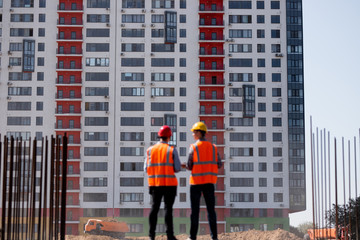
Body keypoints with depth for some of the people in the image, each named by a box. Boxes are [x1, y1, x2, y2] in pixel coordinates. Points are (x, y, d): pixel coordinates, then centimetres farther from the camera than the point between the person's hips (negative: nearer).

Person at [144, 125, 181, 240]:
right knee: (168, 208, 0)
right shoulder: (172, 150, -4)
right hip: (169, 183, -3)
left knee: (154, 208, 8)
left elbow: (146, 168, 3)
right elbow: (178, 168, -6)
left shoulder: (150, 150, 4)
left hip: (154, 183, 3)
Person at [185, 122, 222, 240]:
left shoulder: (194, 147, -7)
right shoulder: (213, 147, 4)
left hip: (196, 181, -3)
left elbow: (189, 166, -7)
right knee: (211, 209, 6)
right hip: (209, 181, 3)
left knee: (195, 209, 3)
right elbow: (219, 165, 3)